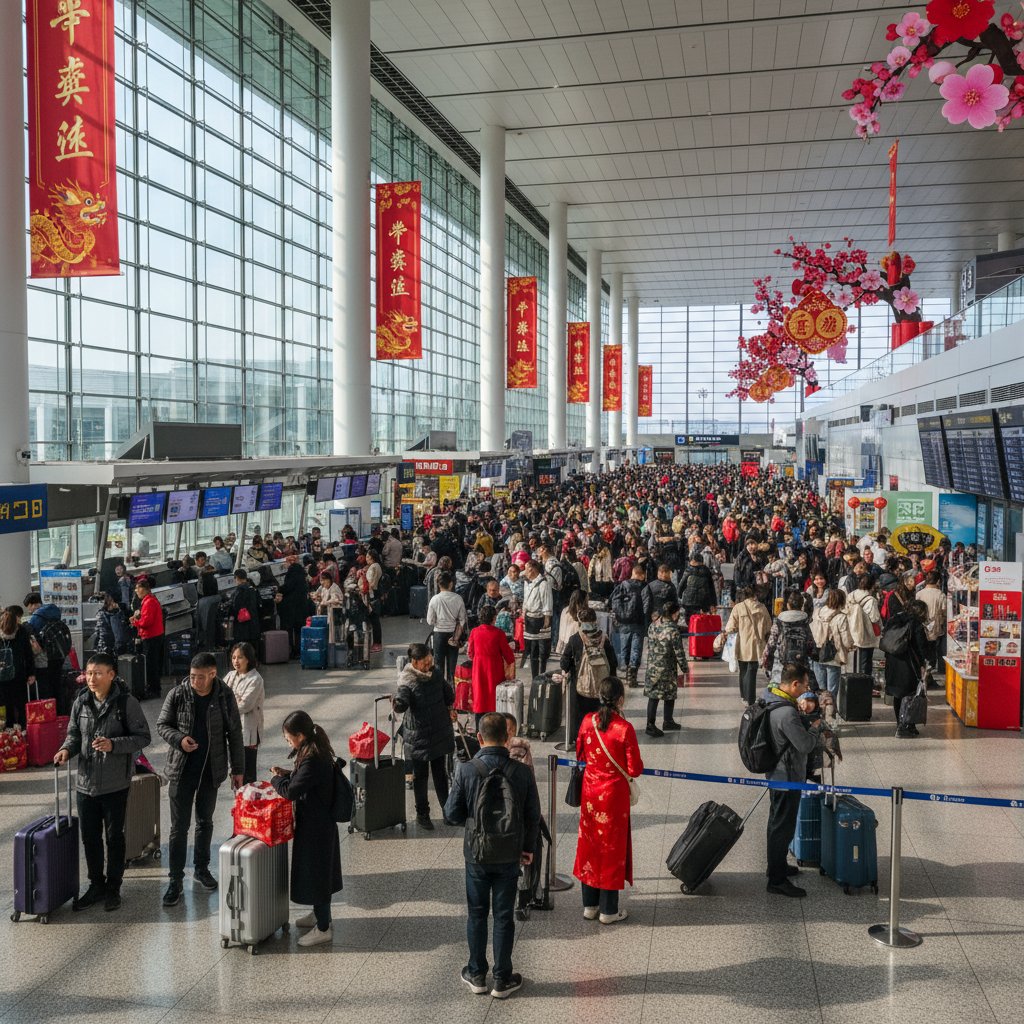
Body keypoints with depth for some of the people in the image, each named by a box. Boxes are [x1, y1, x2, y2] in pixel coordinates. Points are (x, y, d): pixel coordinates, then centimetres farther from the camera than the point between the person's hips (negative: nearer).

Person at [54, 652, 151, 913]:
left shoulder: (127, 703, -13)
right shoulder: (81, 702, 1)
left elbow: (143, 737, -10)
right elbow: (74, 733, 13)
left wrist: (114, 744, -24)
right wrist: (67, 749, -8)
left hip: (115, 783, -4)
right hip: (85, 781, 4)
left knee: (114, 836, 9)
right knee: (89, 836, 14)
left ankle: (113, 888, 25)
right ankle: (96, 884, 31)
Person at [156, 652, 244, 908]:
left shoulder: (225, 697, -8)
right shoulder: (178, 694, -10)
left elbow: (234, 734, 0)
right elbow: (162, 725, 1)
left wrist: (238, 769, 2)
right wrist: (179, 739, -20)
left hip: (211, 770, 1)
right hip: (181, 770, -1)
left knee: (205, 821, 16)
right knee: (179, 826, 1)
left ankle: (201, 868, 33)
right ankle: (175, 879, 10)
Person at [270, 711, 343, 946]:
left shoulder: (312, 760, -28)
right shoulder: (318, 751, 2)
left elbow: (290, 792, -26)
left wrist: (276, 779, -8)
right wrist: (287, 774, 5)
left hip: (314, 826, -10)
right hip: (322, 821, 10)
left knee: (314, 872, 2)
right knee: (319, 870, 23)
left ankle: (323, 928, 13)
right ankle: (320, 913, 40)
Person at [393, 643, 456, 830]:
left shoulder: (435, 673, 0)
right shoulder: (407, 681, -19)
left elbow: (448, 691, 17)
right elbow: (401, 705, -34)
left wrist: (449, 708, 15)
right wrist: (397, 703, -49)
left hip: (440, 734, 6)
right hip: (418, 738, -5)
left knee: (441, 774, 17)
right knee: (420, 776, 7)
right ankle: (422, 814, 21)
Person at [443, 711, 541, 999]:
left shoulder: (466, 771, -15)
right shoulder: (522, 772, -11)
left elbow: (452, 815, -9)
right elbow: (534, 816, -3)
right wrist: (528, 848, 12)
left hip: (476, 854, 0)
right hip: (509, 856, 0)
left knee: (477, 914, 16)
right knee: (504, 916, 12)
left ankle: (477, 975, 27)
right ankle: (502, 980, 21)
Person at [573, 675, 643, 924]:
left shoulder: (588, 721, -7)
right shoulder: (624, 729, -21)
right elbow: (635, 770, -15)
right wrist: (637, 763, 5)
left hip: (590, 790, 4)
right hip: (613, 793, -4)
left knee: (590, 843, 16)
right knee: (612, 846, 8)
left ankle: (589, 904, 26)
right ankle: (608, 910, 18)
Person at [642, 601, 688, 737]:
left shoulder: (653, 625, 2)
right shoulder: (673, 630, -18)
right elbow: (679, 653, -15)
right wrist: (684, 670, -4)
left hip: (652, 668, 6)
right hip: (667, 669, -6)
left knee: (653, 696, 8)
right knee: (670, 696, 14)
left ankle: (650, 725, 8)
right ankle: (668, 722, 26)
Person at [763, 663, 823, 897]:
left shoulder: (771, 700, 1)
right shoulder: (787, 713, -30)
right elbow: (806, 745, -24)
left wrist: (807, 727, 4)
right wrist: (815, 728, -7)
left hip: (776, 773, 10)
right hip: (787, 778, -10)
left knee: (777, 822, 23)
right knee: (783, 827, 1)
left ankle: (777, 866, 39)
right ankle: (777, 880, 10)